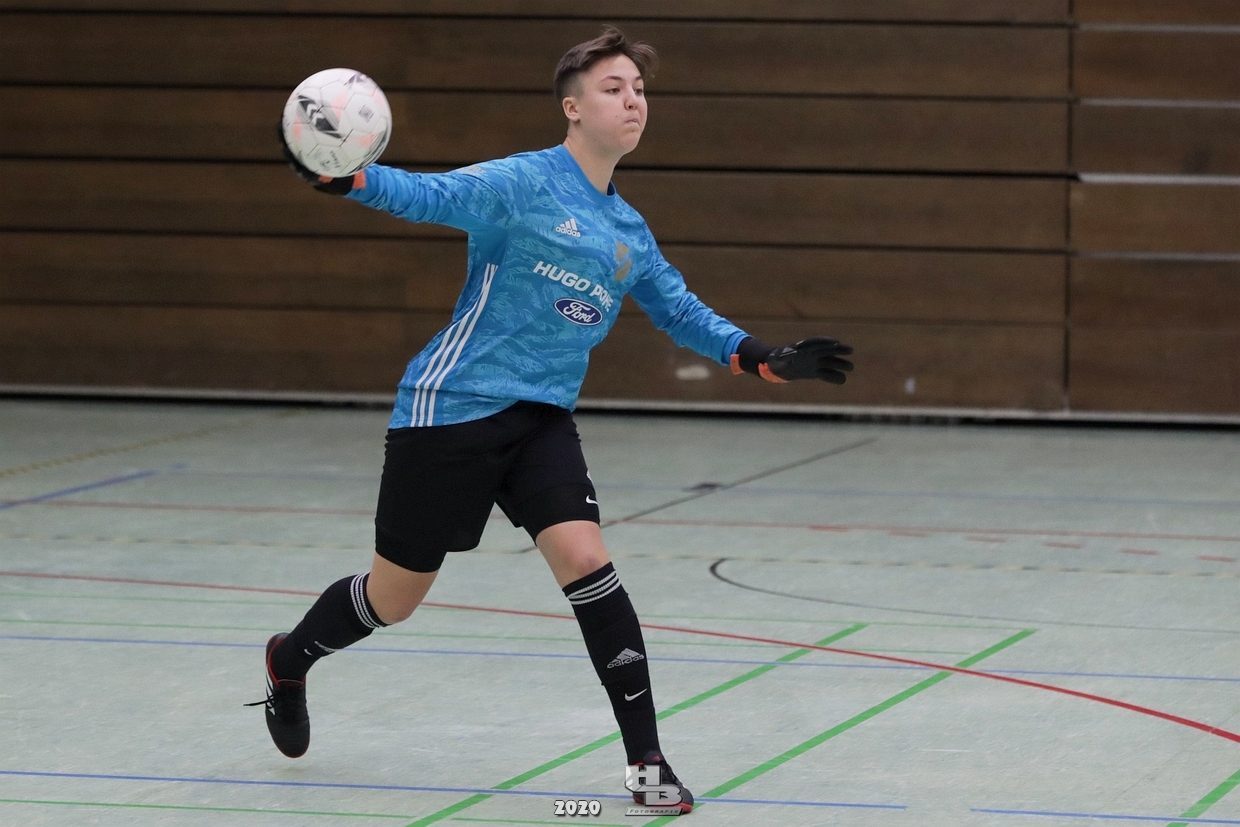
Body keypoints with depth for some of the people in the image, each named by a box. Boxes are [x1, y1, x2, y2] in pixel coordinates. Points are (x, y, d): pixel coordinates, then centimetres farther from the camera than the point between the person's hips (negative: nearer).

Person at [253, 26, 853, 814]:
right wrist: (348, 179, -45)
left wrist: (768, 359, 9)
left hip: (542, 420, 5)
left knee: (584, 555, -17)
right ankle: (290, 660, 39)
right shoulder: (522, 183, -13)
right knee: (394, 597, 6)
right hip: (451, 411, -5)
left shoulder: (629, 233, 8)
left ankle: (646, 758, -13)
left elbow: (683, 312, 20)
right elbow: (432, 196, -27)